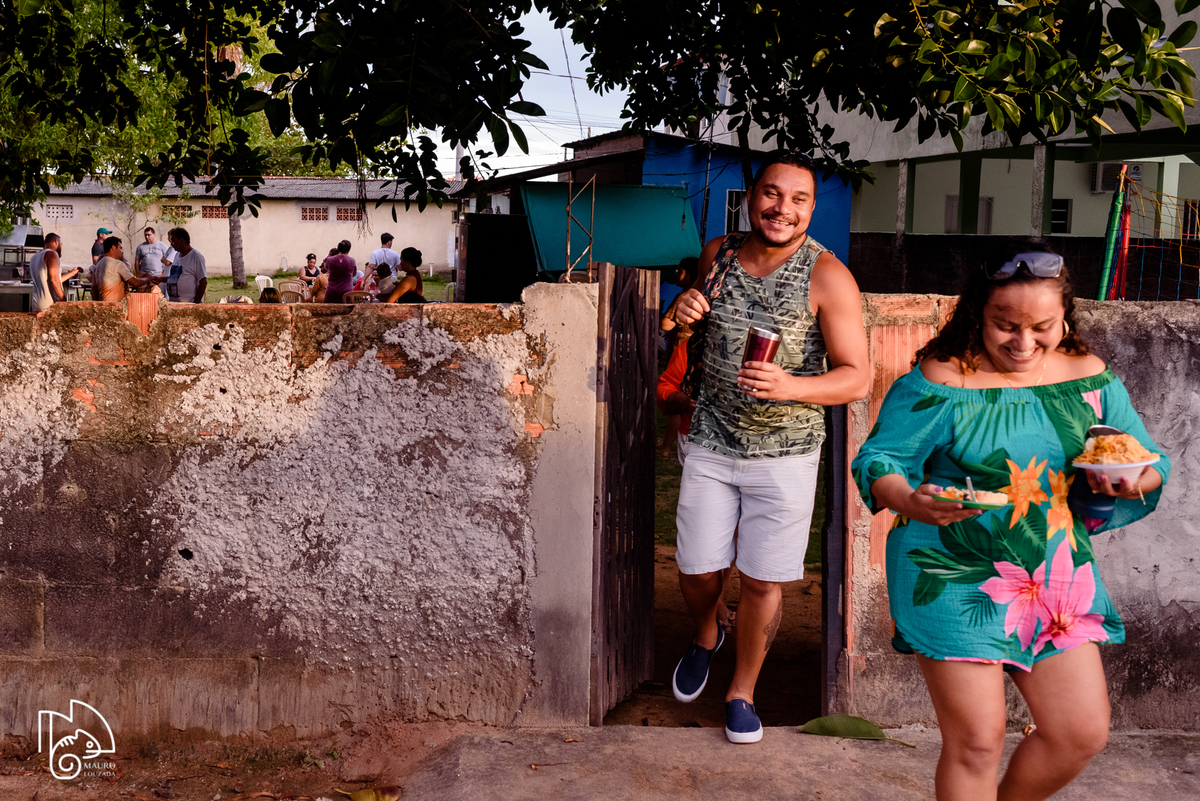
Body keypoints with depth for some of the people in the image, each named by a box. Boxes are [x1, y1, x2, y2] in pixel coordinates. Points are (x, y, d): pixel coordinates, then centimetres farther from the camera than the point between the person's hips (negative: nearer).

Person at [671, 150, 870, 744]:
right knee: (696, 570, 8)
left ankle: (742, 690, 29)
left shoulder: (827, 276, -12)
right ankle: (705, 637, 44)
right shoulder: (718, 255, 0)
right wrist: (684, 309, -4)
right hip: (712, 442, 3)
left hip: (785, 453, -3)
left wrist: (790, 387, -31)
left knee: (762, 580, 5)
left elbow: (857, 376, -13)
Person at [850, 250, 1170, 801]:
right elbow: (877, 460, -11)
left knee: (1083, 733, 8)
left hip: (1060, 574, 5)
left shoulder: (1090, 378, 2)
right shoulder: (940, 381, -12)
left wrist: (1134, 481, -15)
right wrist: (912, 502, -33)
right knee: (976, 741, -2)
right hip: (957, 579, -5)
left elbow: (1152, 465, 10)